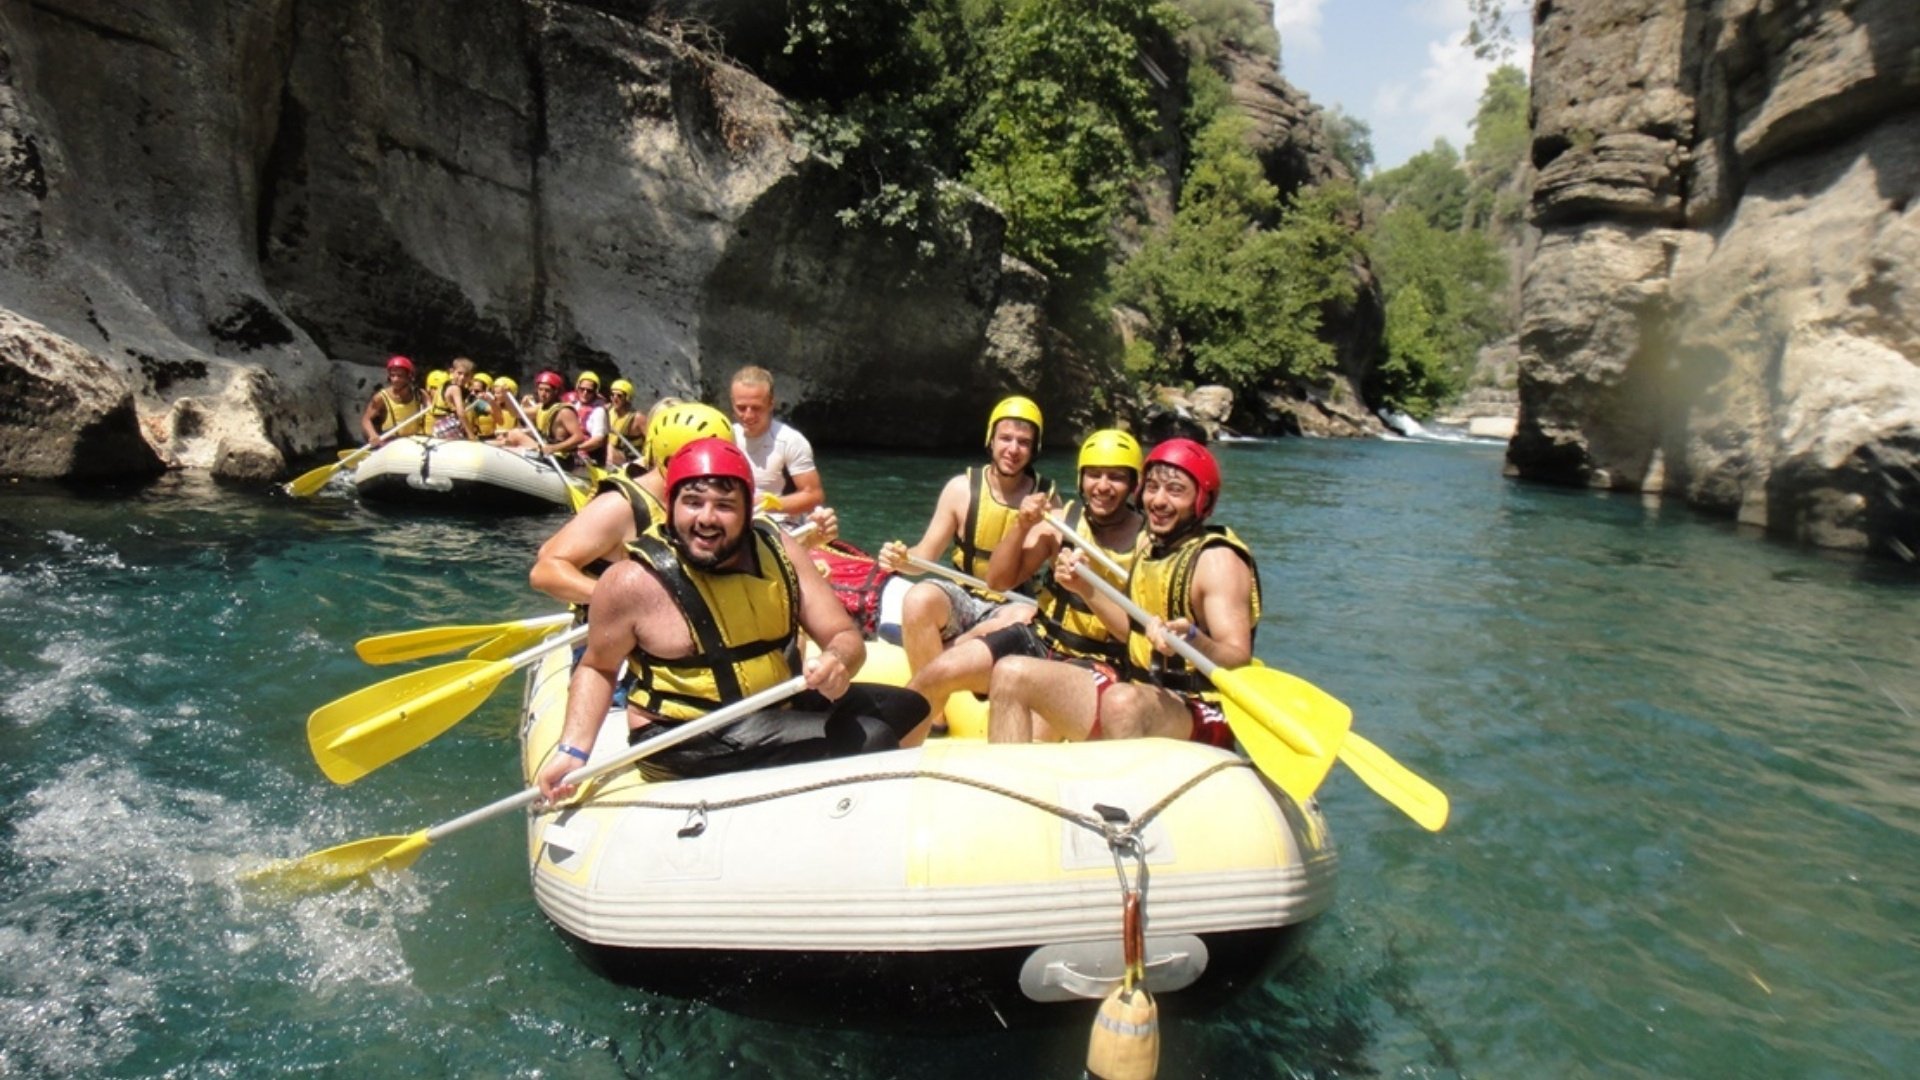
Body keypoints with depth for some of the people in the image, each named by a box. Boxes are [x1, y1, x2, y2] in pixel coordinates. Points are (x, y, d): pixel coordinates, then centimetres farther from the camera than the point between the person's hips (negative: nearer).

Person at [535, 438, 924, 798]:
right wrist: (573, 749, -12)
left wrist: (838, 661, -27)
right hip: (686, 741, -6)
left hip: (780, 709, 6)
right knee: (866, 740, -23)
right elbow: (597, 667, 1)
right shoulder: (635, 580, -14)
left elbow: (847, 636, -3)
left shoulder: (779, 551, -3)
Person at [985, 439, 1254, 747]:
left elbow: (1239, 660, -20)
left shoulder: (1217, 560, -11)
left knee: (1124, 702, -41)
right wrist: (1086, 589, 12)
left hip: (1198, 715, -8)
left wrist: (1192, 641, -39)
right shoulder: (1154, 547, 12)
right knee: (1012, 673, -5)